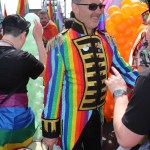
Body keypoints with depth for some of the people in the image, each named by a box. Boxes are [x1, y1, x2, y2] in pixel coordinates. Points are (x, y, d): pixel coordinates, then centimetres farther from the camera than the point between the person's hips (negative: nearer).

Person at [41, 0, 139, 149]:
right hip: (71, 121, -5)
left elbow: (125, 71, 6)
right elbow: (52, 88, -14)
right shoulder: (60, 44, -17)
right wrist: (49, 131, -10)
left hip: (97, 117, 5)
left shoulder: (107, 41, -1)